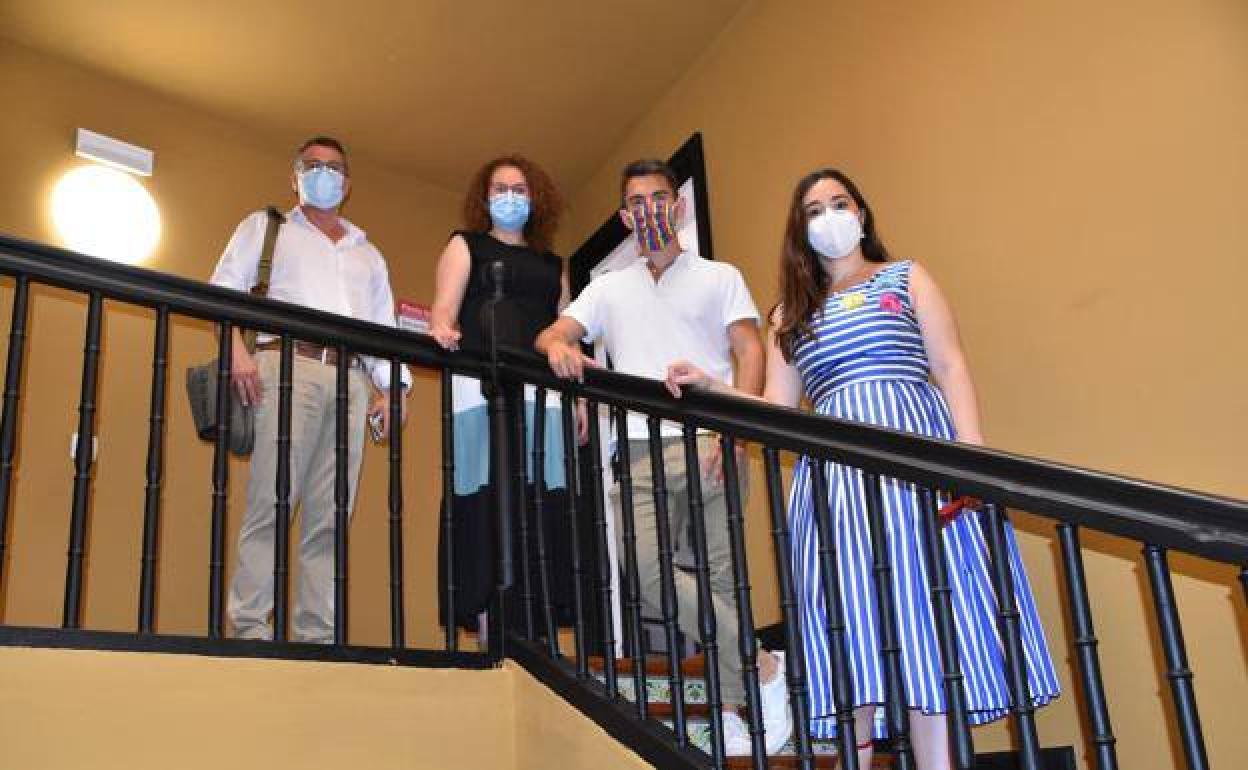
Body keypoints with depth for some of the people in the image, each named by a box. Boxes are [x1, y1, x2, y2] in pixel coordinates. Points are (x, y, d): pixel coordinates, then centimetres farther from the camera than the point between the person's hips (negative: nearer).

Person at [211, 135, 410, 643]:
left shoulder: (368, 254, 32)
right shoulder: (266, 227, 22)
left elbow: (385, 330, 24)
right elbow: (224, 288, 8)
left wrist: (392, 387, 7)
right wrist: (236, 349, -11)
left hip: (352, 380, 3)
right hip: (289, 366, -3)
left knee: (329, 518, -3)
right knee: (271, 503, -14)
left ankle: (318, 636, -4)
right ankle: (251, 629, -13)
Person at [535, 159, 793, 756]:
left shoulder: (719, 277, 15)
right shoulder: (608, 288, 22)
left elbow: (750, 354, 5)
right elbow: (549, 335, 11)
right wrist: (558, 347, -16)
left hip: (708, 444, -2)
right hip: (641, 449, 2)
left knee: (719, 575, -6)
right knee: (645, 565, -16)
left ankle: (729, 712, 2)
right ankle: (761, 668, -7)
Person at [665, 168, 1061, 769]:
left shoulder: (906, 278, 17)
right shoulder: (790, 314, 22)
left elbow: (951, 367, 6)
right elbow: (778, 411, 14)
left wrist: (971, 450, -9)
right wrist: (710, 387, -1)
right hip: (836, 468, 2)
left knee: (929, 611, -9)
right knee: (851, 624, -5)